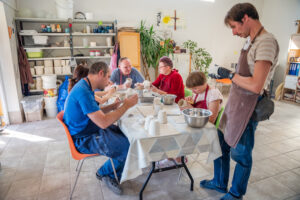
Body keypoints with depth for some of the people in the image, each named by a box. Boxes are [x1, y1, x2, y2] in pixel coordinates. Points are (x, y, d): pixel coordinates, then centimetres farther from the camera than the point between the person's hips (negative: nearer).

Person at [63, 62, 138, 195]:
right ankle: (104, 173, 13)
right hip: (85, 139, -10)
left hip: (92, 129, 10)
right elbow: (103, 122, -29)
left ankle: (113, 176, 17)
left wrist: (114, 106, 4)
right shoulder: (83, 92, -27)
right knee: (128, 147, -14)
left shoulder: (86, 86, 7)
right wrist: (126, 105, -22)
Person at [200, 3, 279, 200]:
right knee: (221, 144, 18)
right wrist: (223, 73, 8)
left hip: (247, 109, -9)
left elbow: (256, 85, -25)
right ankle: (220, 183, 40)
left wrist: (229, 74, -15)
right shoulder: (250, 41, 10)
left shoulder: (266, 42, -18)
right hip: (234, 103, 9)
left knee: (241, 154, 9)